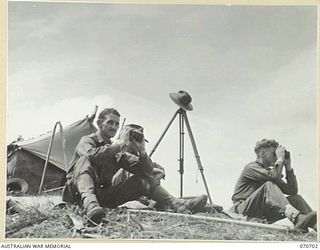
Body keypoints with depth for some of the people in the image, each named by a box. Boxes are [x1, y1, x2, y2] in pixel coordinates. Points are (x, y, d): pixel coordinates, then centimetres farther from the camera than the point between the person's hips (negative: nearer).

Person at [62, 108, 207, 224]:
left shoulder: (118, 151, 14)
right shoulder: (87, 141, -2)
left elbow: (145, 170, 3)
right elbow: (91, 155, -30)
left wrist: (141, 150, -13)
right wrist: (120, 144, -27)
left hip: (104, 196, 5)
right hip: (78, 192, -5)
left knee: (143, 178, -6)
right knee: (85, 161, -33)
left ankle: (177, 205, -23)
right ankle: (90, 205, -60)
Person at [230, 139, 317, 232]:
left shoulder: (270, 172, 22)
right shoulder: (251, 167, -2)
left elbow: (293, 190, 13)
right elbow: (274, 176, -22)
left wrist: (288, 166, 9)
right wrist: (280, 159, -7)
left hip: (263, 216, 8)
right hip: (244, 210, -7)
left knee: (296, 198, -7)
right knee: (269, 185, -30)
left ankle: (314, 224, -35)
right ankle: (298, 218, -51)